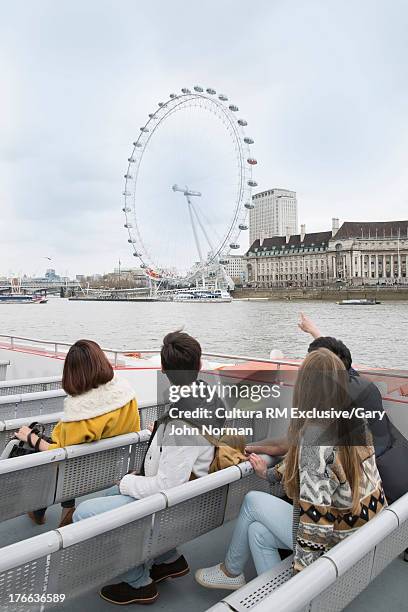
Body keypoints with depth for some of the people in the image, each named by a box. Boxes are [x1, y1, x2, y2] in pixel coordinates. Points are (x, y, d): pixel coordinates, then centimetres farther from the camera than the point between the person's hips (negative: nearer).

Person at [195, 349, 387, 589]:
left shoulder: (314, 434, -28)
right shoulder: (355, 420, -2)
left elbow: (315, 510, -27)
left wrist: (303, 567, -18)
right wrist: (270, 473, 22)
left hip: (339, 540, -7)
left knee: (253, 501, 5)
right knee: (258, 530, 10)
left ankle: (230, 572, 27)